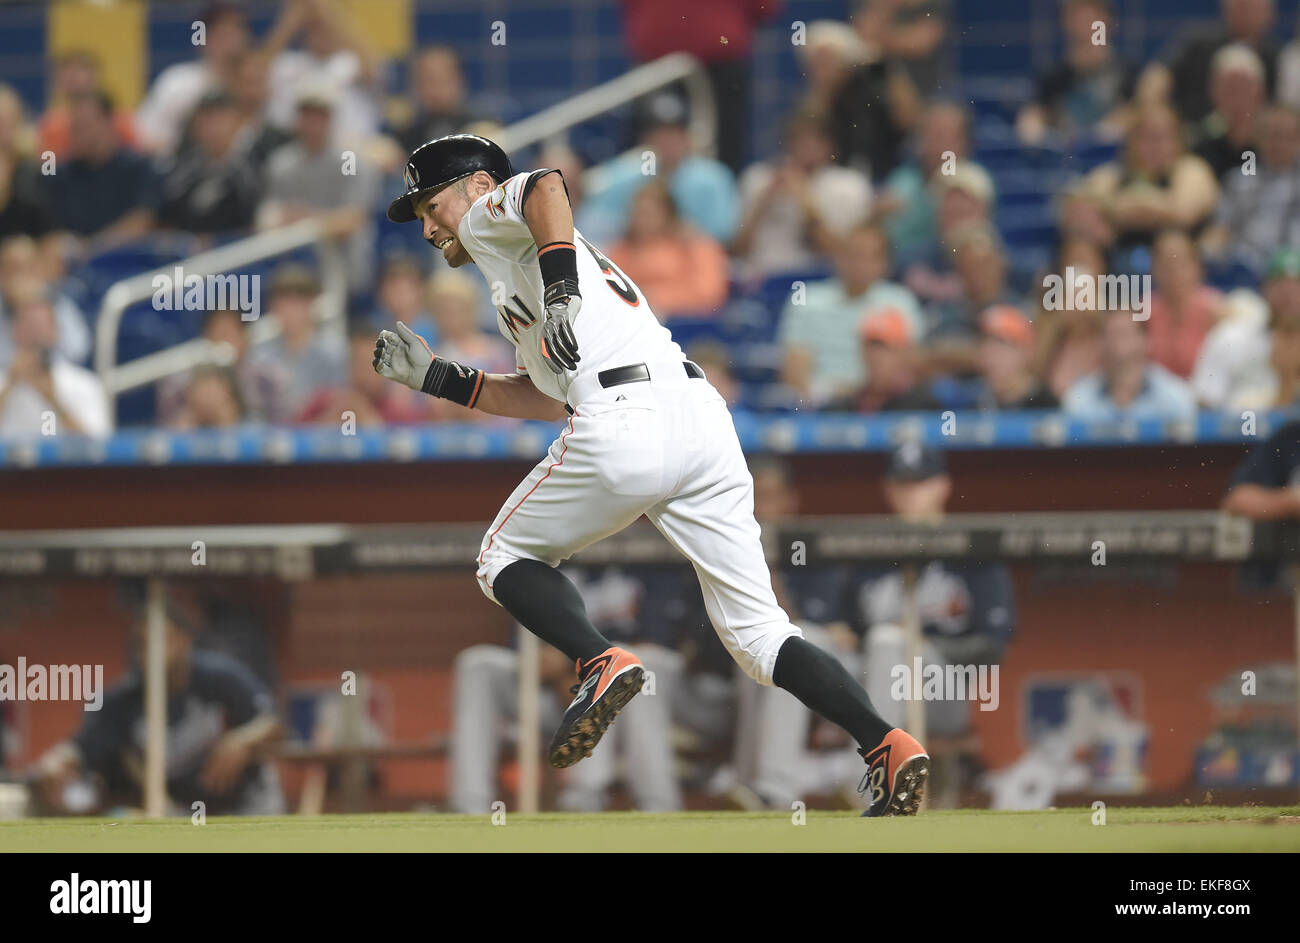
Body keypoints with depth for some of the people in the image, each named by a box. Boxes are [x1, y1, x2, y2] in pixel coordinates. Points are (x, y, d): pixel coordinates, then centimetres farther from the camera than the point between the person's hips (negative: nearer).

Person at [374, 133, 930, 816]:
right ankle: (886, 745, -10)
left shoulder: (492, 215, 12)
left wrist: (561, 286, -23)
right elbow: (542, 397, 38)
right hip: (701, 414, 8)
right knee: (757, 632, 7)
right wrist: (434, 377, 38)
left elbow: (545, 186, -12)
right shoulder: (520, 263, 36)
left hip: (623, 423, -8)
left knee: (506, 558, 16)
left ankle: (601, 663, -9)